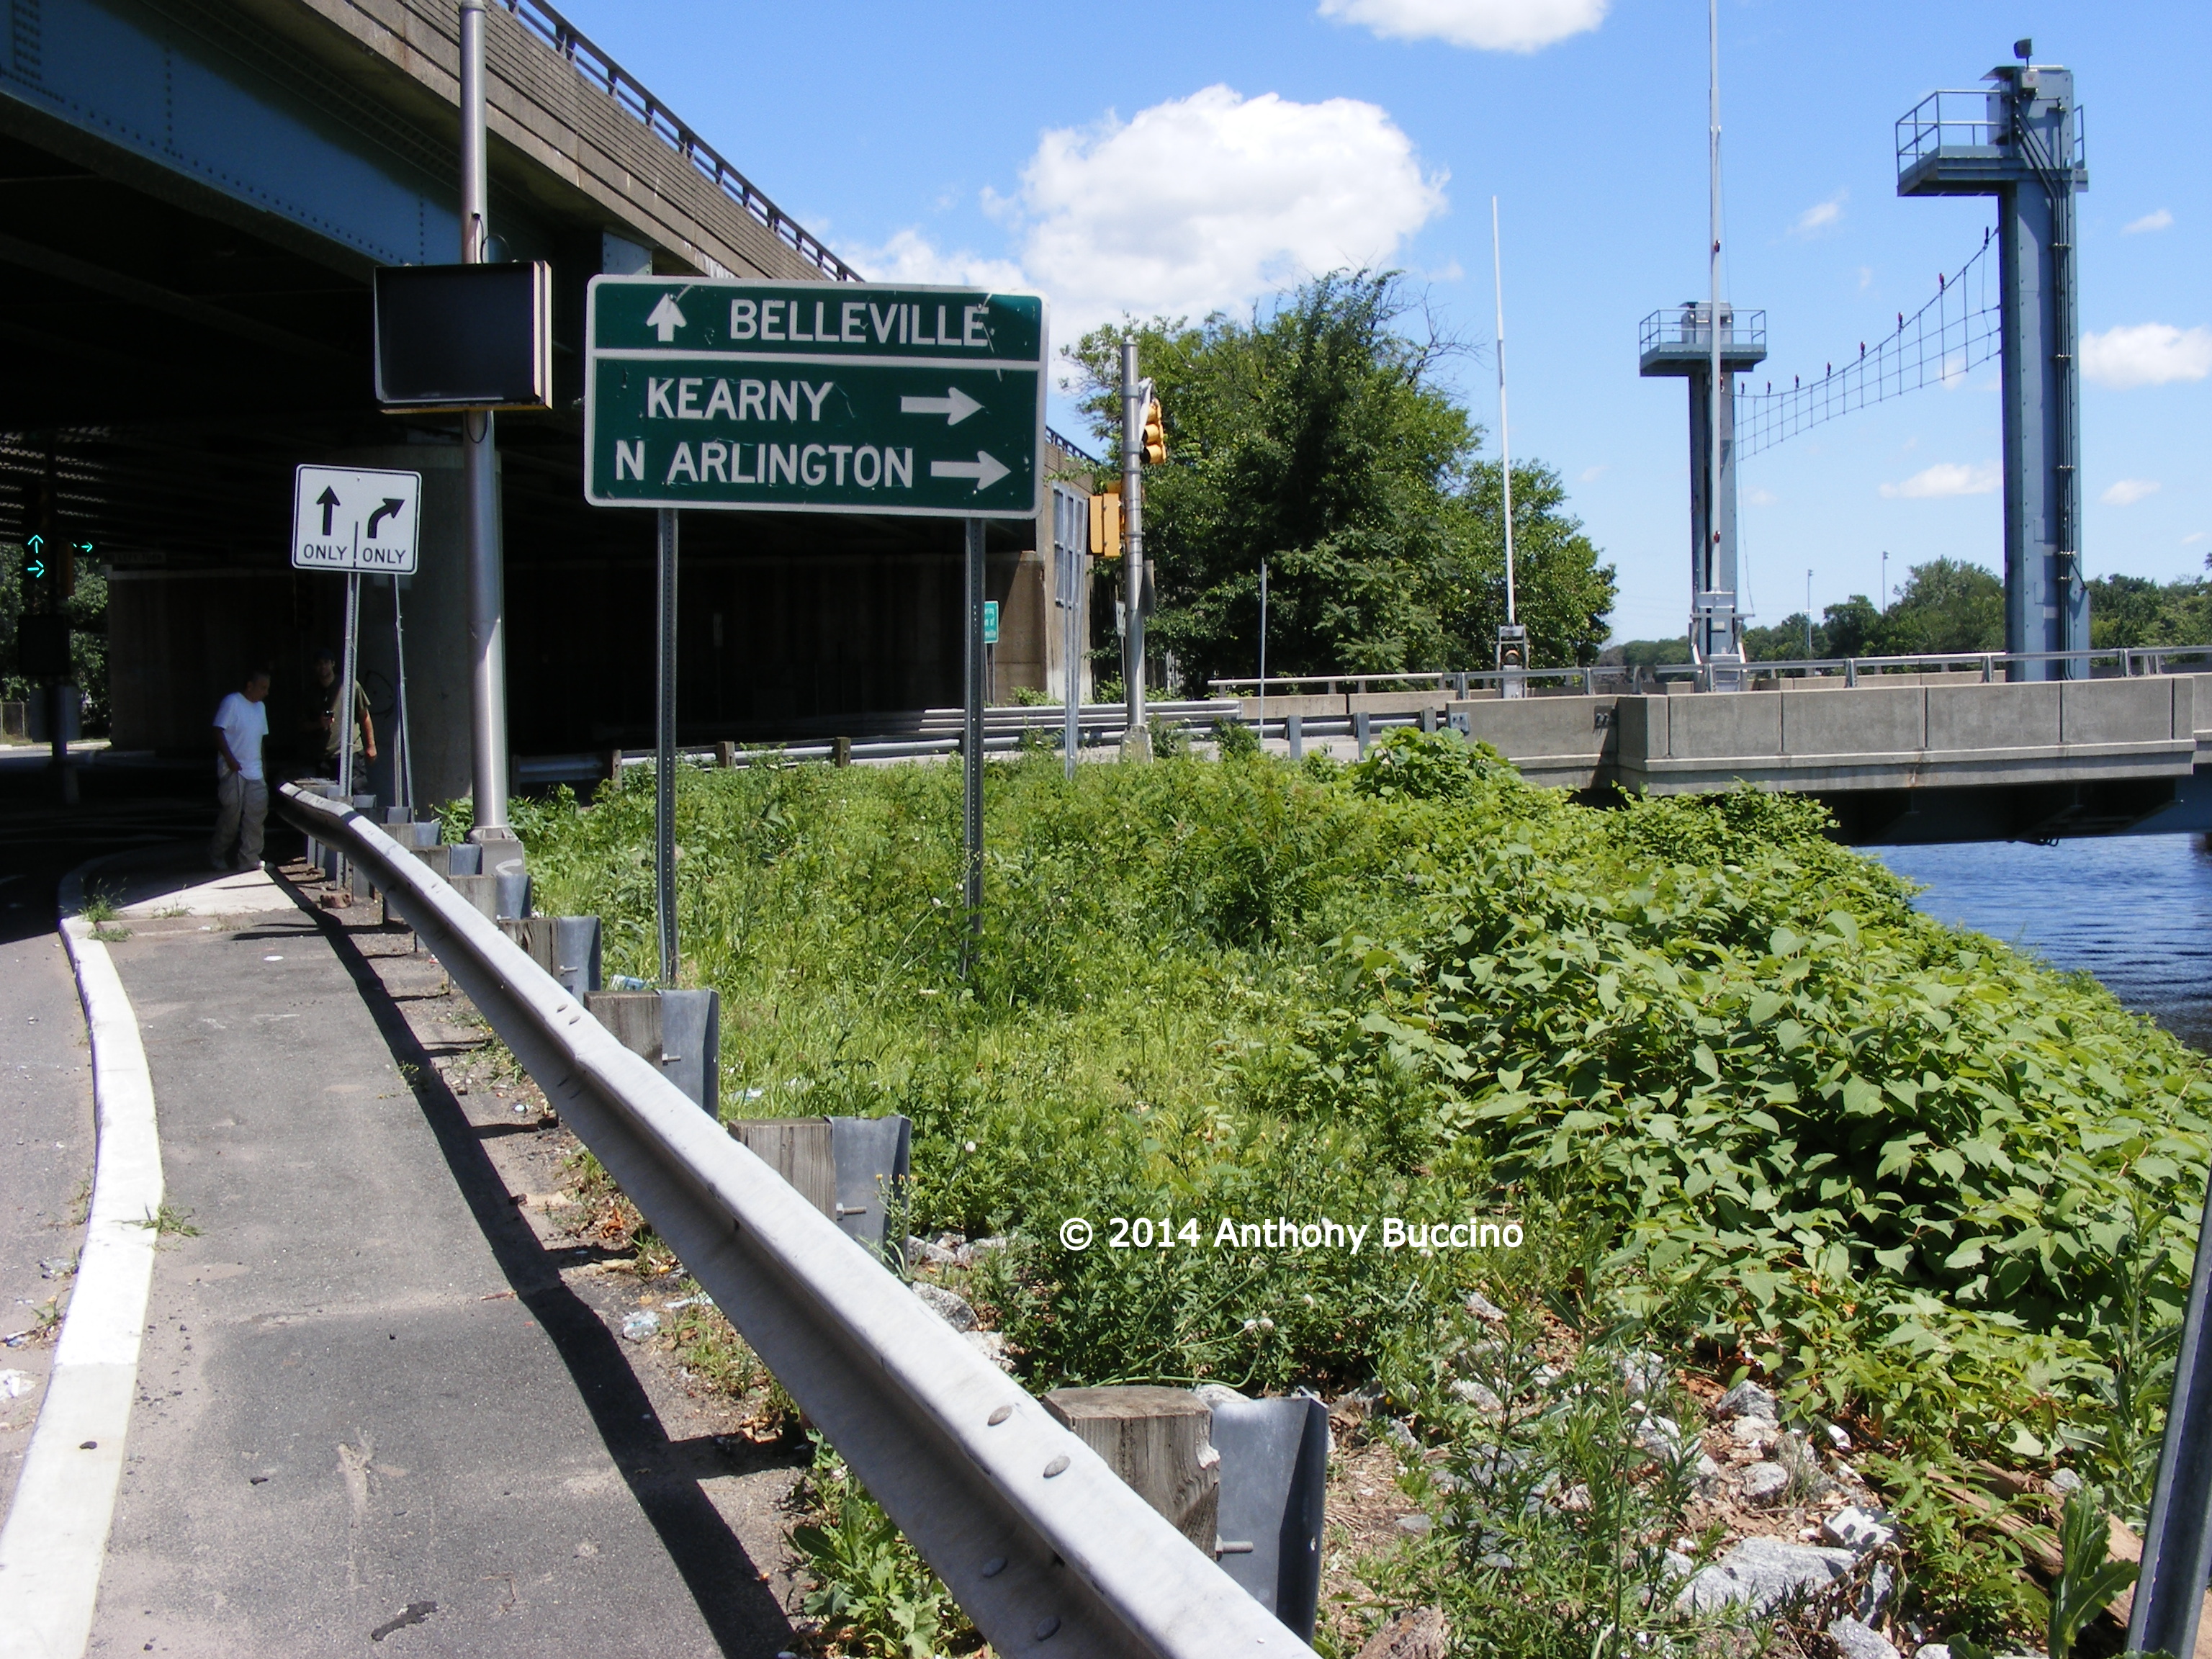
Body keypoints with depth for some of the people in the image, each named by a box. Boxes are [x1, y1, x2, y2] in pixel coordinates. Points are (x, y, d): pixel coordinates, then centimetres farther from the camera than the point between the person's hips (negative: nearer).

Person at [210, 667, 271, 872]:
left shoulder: (260, 707, 15)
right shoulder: (232, 703, -7)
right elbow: (218, 732, -12)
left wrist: (263, 768, 18)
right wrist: (230, 759, -18)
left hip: (255, 773, 7)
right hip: (234, 771, -7)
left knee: (257, 813, -1)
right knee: (232, 813, -3)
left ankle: (249, 859, 4)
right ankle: (217, 855, 13)